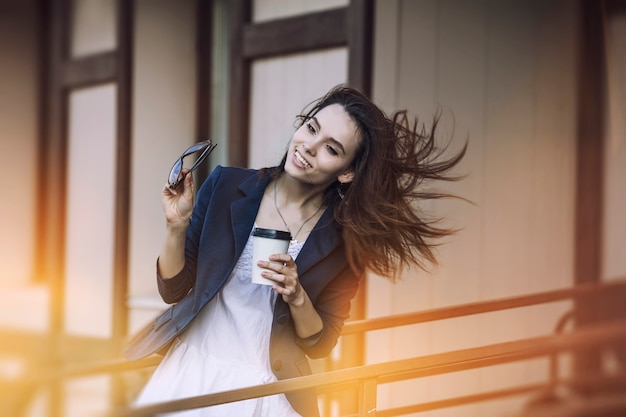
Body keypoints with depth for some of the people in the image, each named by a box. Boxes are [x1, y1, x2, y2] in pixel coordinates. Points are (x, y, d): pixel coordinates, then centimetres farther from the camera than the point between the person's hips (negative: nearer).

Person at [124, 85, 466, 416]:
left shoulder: (347, 240, -8)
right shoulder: (226, 186, -7)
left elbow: (319, 345, -2)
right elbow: (173, 289, -1)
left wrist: (297, 297, -20)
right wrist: (177, 226, -17)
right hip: (191, 370, 1)